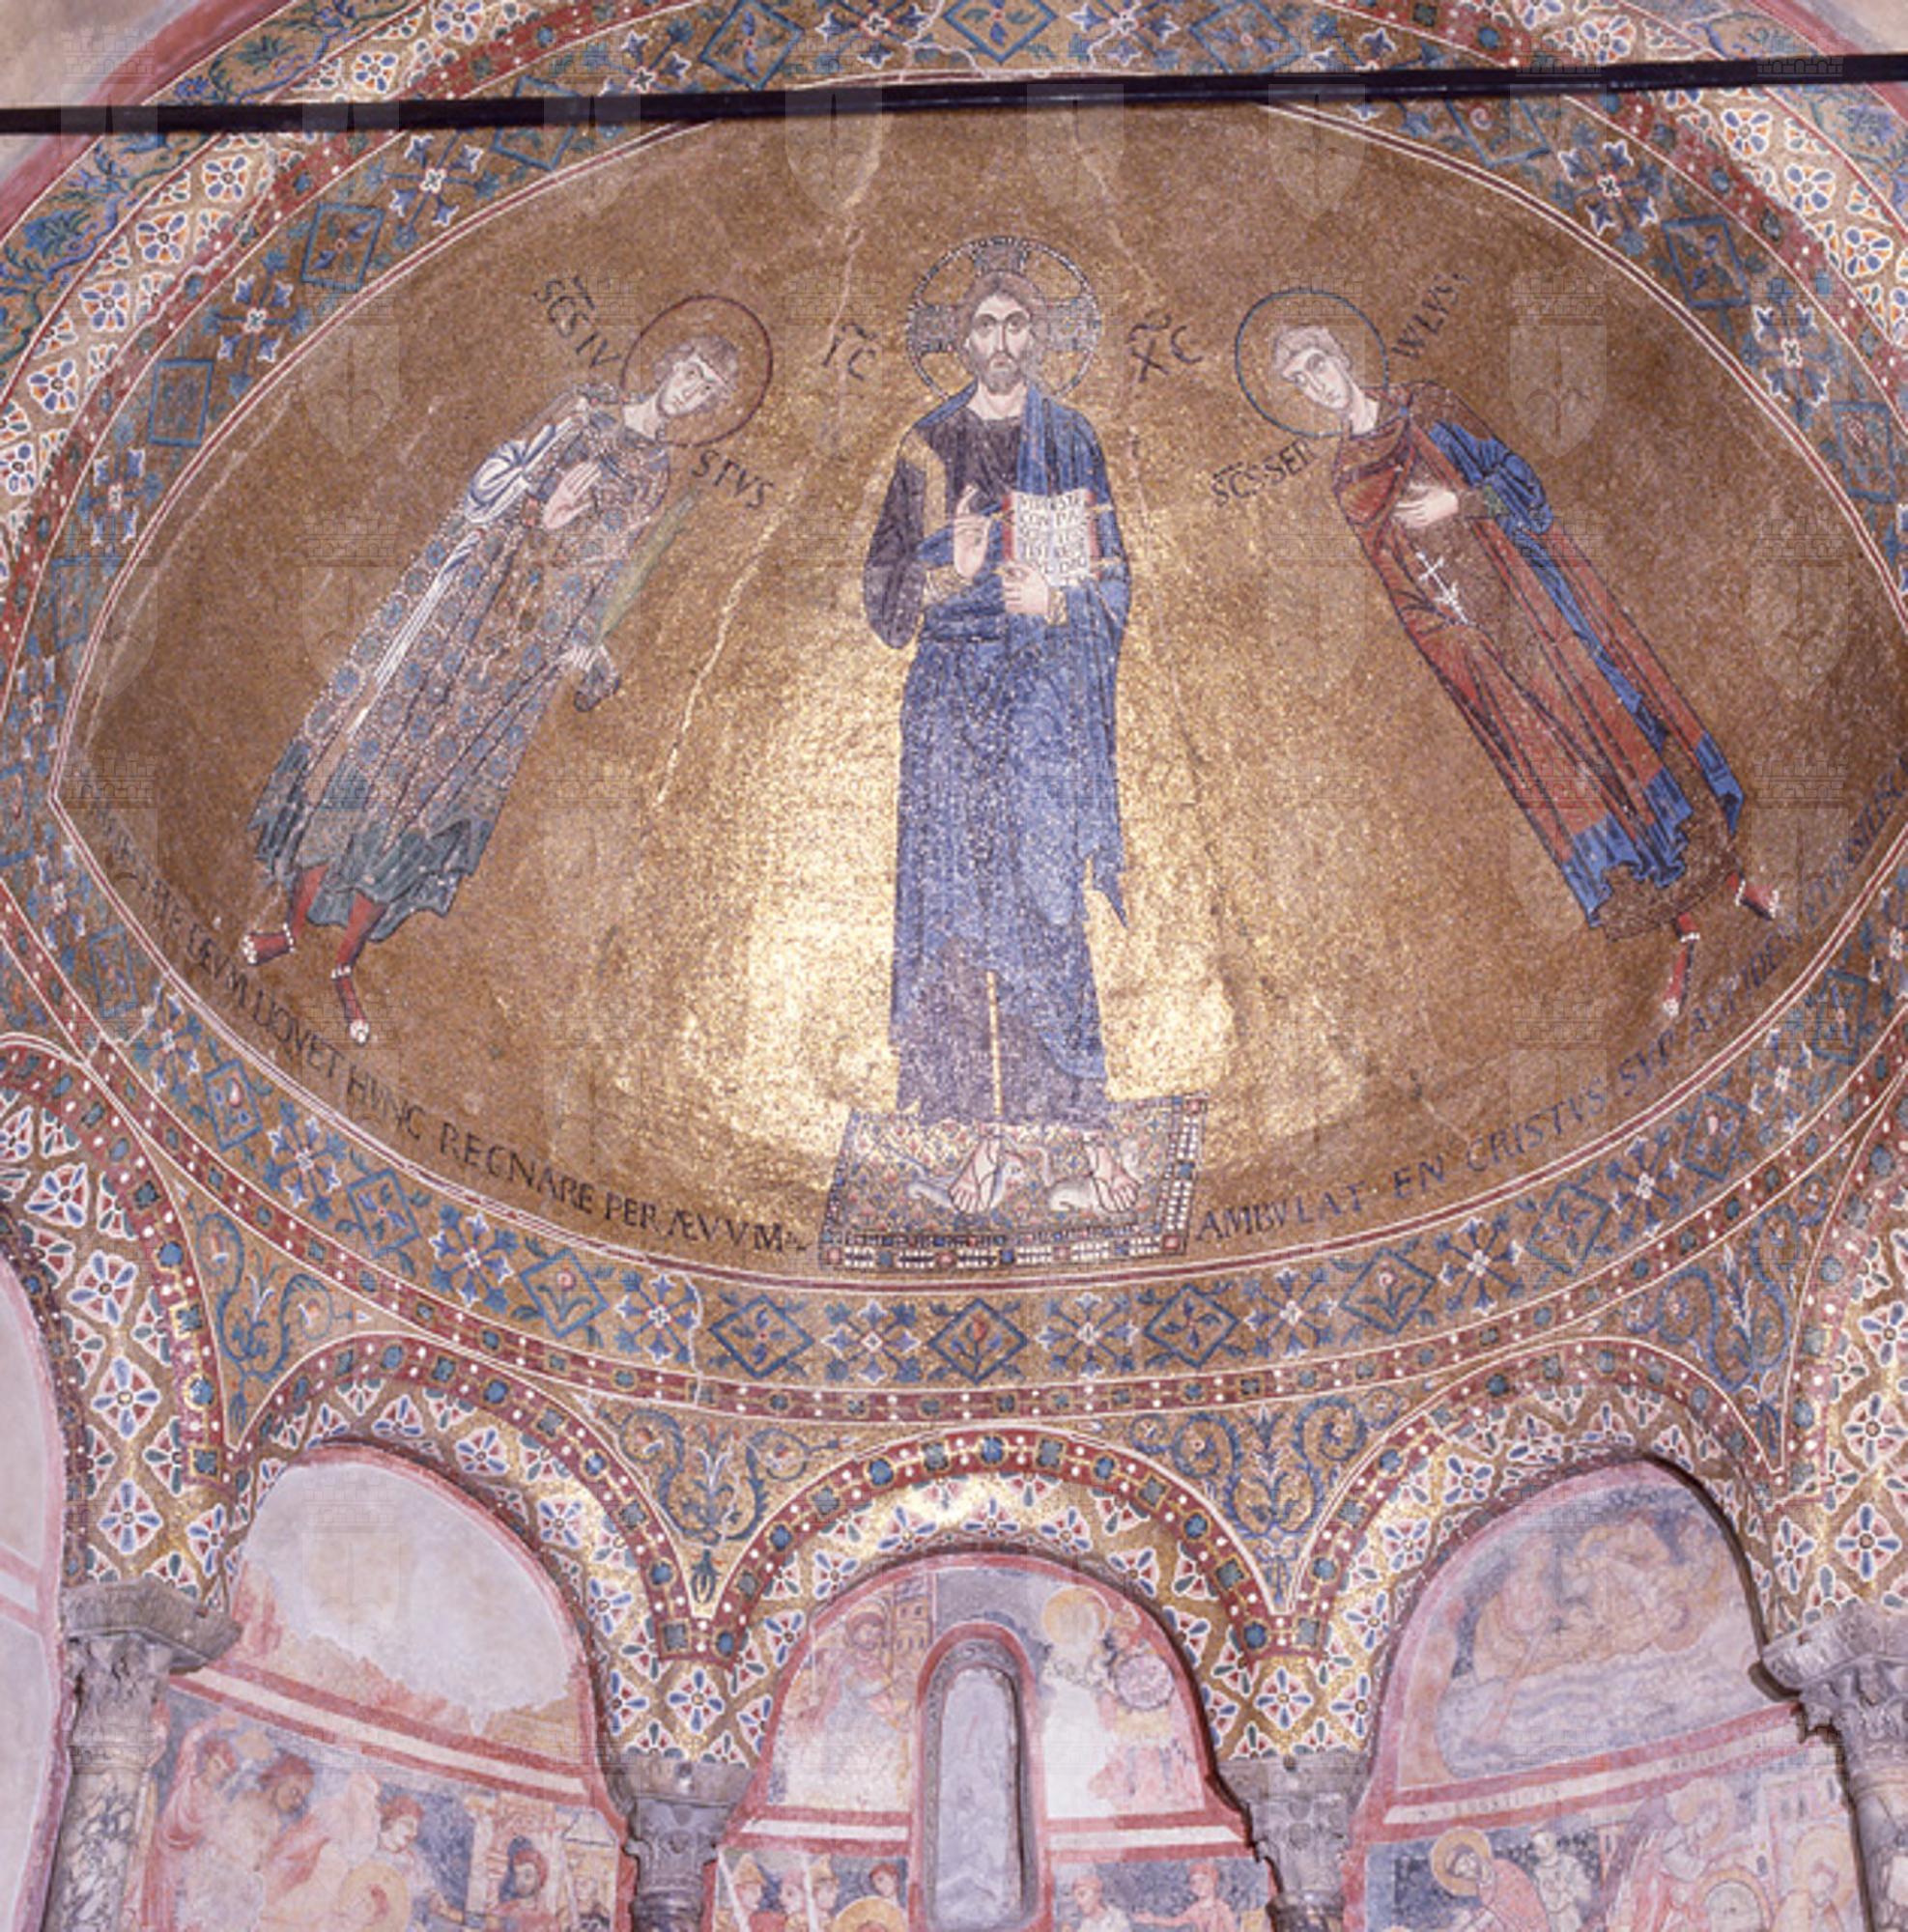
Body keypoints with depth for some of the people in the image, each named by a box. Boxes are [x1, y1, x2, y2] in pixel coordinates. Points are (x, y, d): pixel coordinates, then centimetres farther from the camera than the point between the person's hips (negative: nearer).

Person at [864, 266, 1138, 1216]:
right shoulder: (928, 446, 10)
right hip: (953, 690, 2)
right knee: (958, 900, -1)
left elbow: (1111, 583, 6)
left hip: (1049, 688, -1)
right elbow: (885, 590, 6)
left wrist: (1055, 601, -14)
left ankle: (1093, 1129, 1)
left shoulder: (1069, 440, 8)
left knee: (1050, 904, -7)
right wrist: (949, 567, -13)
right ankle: (987, 1130, 7)